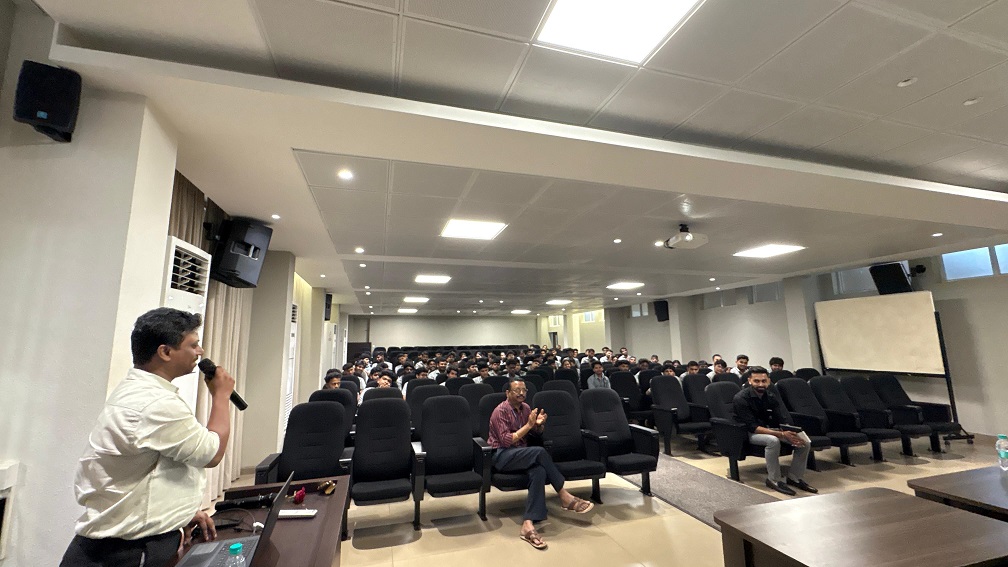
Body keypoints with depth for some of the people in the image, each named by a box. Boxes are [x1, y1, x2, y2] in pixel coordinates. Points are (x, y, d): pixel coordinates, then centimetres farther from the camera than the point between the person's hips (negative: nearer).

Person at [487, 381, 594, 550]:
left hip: (522, 455, 6)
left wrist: (538, 424, -6)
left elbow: (537, 433, 18)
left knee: (539, 471, -29)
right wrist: (528, 425, -21)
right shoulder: (500, 411, -11)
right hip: (502, 456, -6)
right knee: (540, 452, -31)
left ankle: (528, 524, -31)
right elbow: (506, 441, -19)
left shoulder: (525, 408, 10)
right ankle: (564, 497, -17)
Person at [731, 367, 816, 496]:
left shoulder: (771, 397, 2)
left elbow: (784, 419, -3)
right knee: (773, 440, -35)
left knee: (805, 441, -11)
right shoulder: (740, 399, -19)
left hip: (771, 429, 7)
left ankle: (794, 477, 5)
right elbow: (752, 427, -23)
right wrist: (781, 434, -30)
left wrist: (790, 432, -27)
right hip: (749, 433, -7)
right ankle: (774, 479, -18)